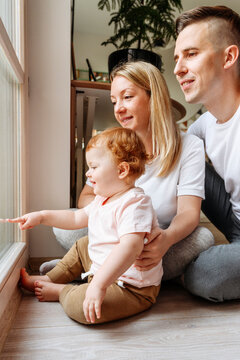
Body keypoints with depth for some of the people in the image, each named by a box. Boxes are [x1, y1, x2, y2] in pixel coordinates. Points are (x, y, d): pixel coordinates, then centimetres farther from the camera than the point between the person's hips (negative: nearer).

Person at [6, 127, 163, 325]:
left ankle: (60, 291, 0)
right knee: (81, 247, 28)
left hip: (134, 288, -10)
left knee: (79, 305, -31)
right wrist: (41, 216, 10)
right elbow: (77, 218, 16)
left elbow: (131, 247, -40)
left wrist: (99, 284, -44)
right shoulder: (103, 199, 6)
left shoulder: (134, 204, -28)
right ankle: (49, 279, 33)